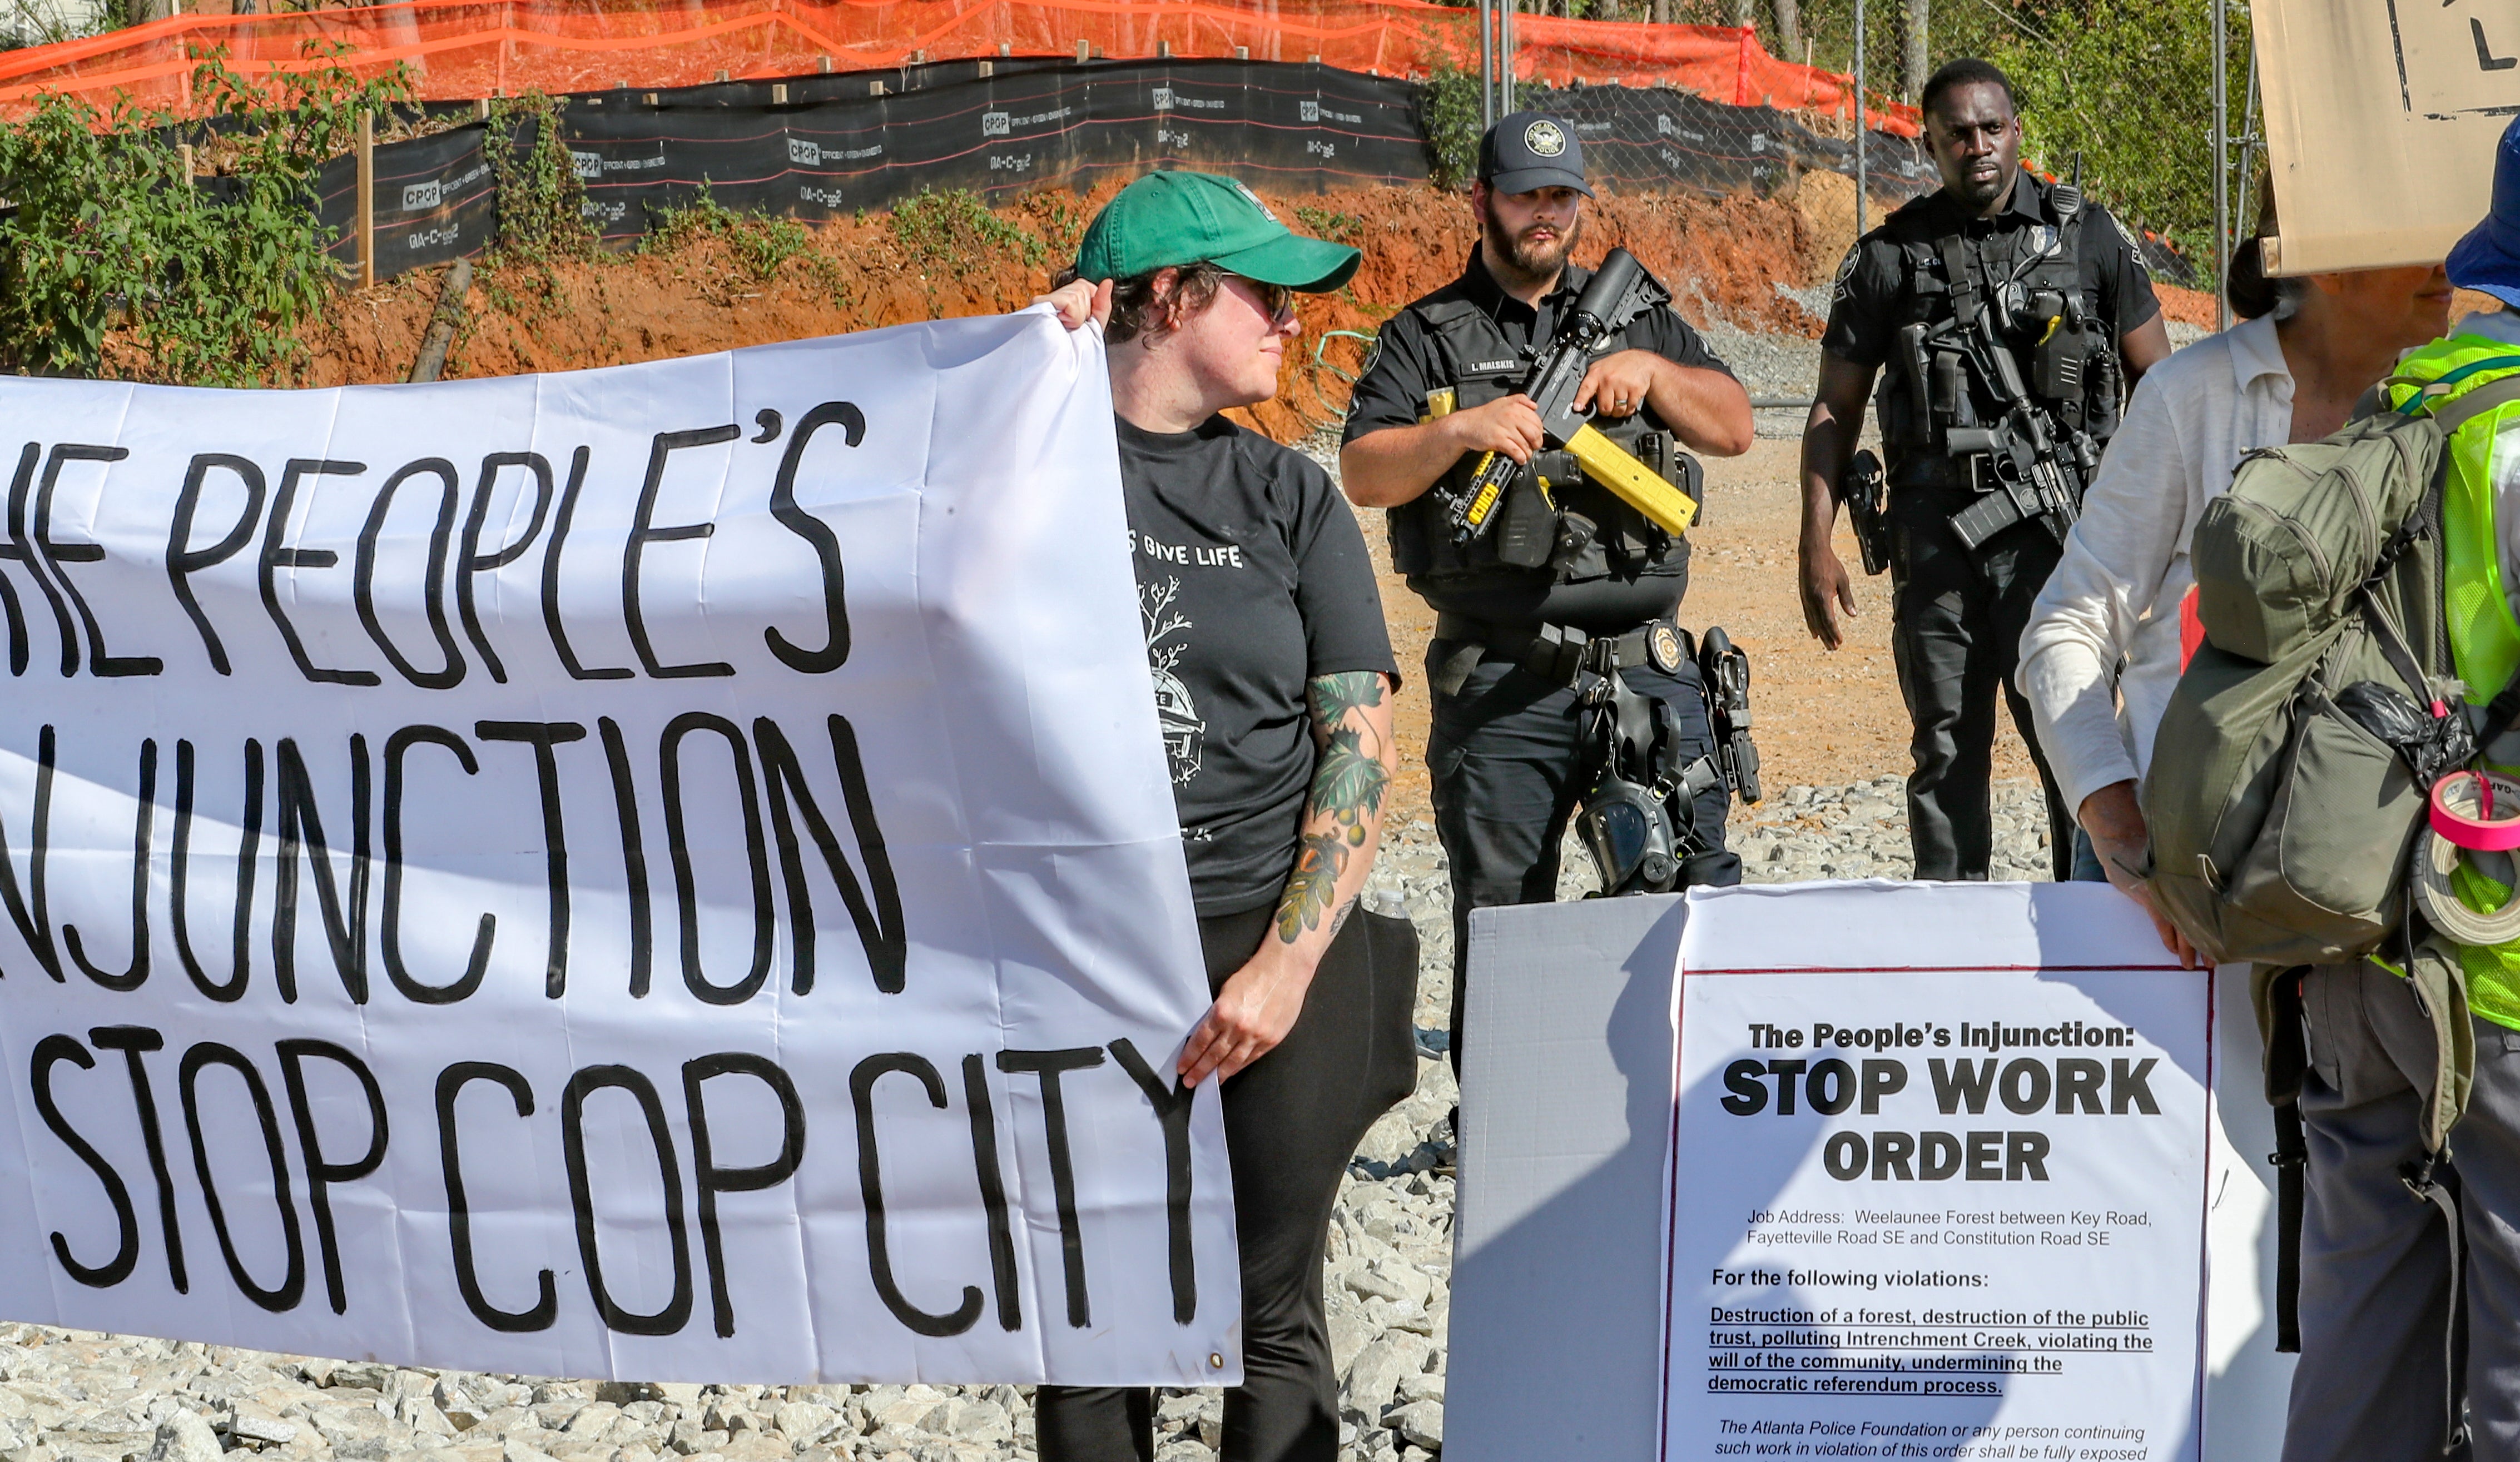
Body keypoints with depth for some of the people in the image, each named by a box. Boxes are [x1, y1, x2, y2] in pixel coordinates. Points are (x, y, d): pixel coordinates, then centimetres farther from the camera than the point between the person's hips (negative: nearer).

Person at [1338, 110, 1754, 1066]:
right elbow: (1364, 476, -4)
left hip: (1645, 667, 1)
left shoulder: (1639, 317, 16)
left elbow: (1733, 429, 7)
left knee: (1696, 888, -3)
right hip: (1498, 689, -1)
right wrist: (1461, 431, -21)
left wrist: (1651, 371, -10)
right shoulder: (1426, 339, 8)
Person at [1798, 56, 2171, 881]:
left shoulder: (2087, 237, 8)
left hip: (2058, 533, -1)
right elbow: (1834, 410, 11)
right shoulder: (1890, 258, 8)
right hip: (1936, 534, 1)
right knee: (1946, 755, 6)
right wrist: (1817, 546, 3)